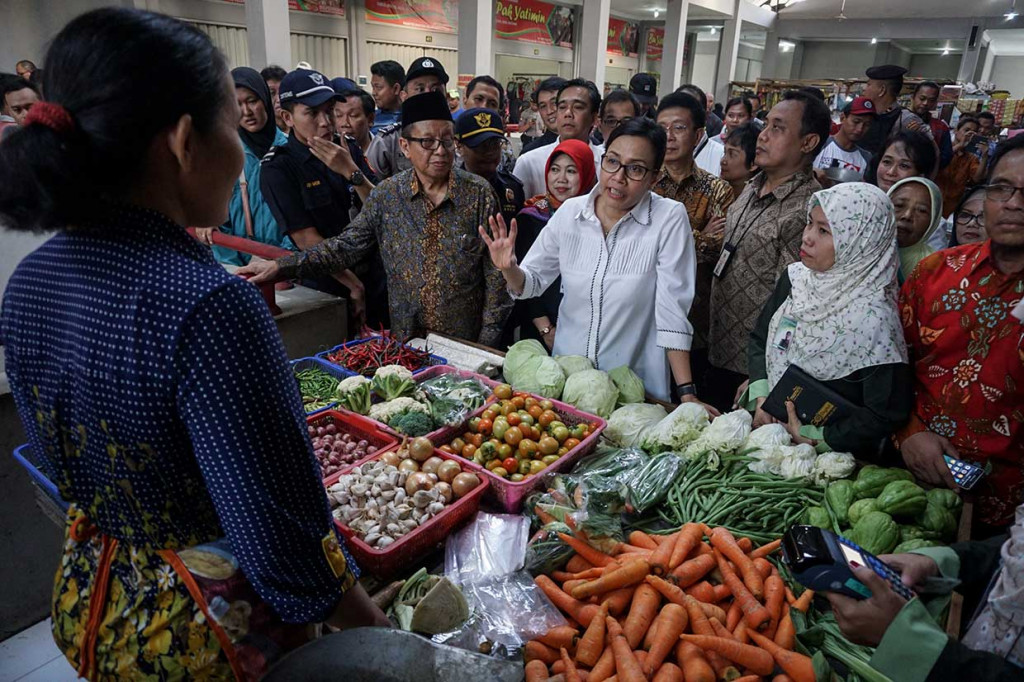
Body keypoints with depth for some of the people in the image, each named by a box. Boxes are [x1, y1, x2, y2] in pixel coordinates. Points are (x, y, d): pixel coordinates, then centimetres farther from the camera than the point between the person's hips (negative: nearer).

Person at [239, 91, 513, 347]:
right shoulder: (388, 194, 0)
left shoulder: (479, 194, -6)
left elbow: (496, 274, -6)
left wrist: (486, 345, -8)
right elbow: (346, 247, 1)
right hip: (405, 341, 2)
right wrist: (281, 266, -9)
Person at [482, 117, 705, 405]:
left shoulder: (670, 218, -14)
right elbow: (532, 282, 3)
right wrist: (509, 270, -19)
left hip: (637, 386, -3)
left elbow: (672, 311, -16)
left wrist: (687, 393, -16)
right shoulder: (570, 211, -4)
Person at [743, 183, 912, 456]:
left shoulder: (872, 318, -19)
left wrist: (813, 437, -13)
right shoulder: (795, 277, 1)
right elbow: (759, 339, 12)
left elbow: (888, 413, -15)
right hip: (767, 427, 7)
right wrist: (760, 397, -2)